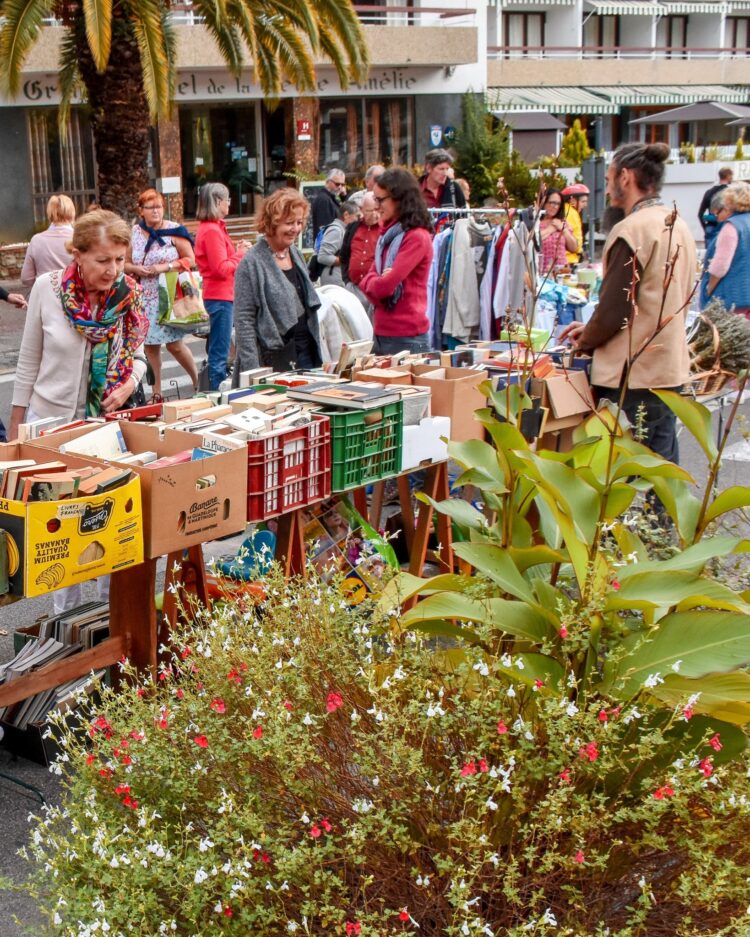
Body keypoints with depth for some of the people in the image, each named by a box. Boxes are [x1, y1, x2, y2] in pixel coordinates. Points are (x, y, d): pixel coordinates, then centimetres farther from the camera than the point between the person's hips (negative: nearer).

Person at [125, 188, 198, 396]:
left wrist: (166, 267, -16)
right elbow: (126, 263, 16)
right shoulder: (135, 232, 8)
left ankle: (198, 381, 17)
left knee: (174, 344, -4)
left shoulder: (174, 231, -4)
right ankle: (156, 392, 16)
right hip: (145, 298, 4)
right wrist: (136, 269, -7)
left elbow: (190, 259, -4)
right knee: (150, 345, 6)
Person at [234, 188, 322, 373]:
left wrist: (318, 357, 16)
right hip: (274, 360, -7)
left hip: (306, 353, 7)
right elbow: (243, 321, -13)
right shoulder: (252, 263, -10)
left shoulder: (296, 255, 13)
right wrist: (252, 372, -19)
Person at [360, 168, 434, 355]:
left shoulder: (417, 237, -12)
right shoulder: (387, 234, 16)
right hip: (381, 334, 8)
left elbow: (386, 285, -17)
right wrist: (379, 282, -10)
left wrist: (372, 283, 3)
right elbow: (368, 279, 11)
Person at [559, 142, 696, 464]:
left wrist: (586, 340, 3)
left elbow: (615, 307, -17)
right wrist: (592, 328, 16)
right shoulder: (678, 225, 12)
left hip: (634, 373, -9)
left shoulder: (632, 230, -16)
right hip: (671, 367, 9)